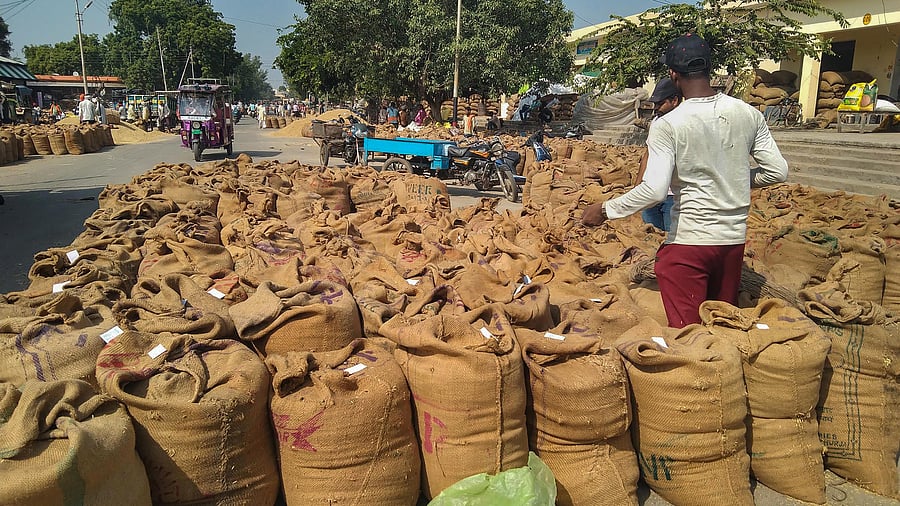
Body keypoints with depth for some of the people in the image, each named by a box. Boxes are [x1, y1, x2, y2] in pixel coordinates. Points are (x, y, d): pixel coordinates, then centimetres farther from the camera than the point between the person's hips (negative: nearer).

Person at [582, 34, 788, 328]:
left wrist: (605, 210, -9)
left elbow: (654, 190, -22)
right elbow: (777, 171, 4)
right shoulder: (748, 114, 0)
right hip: (734, 238, 6)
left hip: (689, 241, -6)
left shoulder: (667, 125, -15)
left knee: (686, 333, 3)